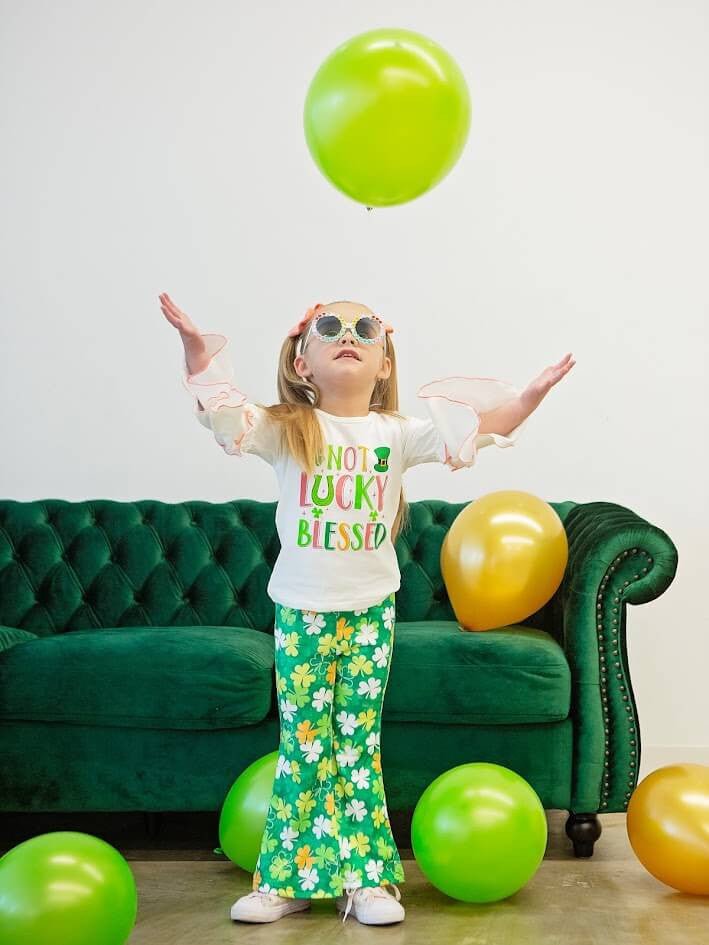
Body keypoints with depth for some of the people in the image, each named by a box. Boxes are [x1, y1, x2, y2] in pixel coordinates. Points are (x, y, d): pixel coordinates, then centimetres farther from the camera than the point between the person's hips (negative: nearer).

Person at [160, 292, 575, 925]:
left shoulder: (398, 433, 2)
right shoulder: (287, 430, -4)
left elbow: (475, 428, -5)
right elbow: (222, 413, -17)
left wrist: (531, 395, -19)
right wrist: (198, 349, -32)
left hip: (370, 610, 1)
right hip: (301, 609, -1)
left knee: (360, 744, 6)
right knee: (304, 745, 3)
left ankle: (366, 879, 16)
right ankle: (290, 878, 17)